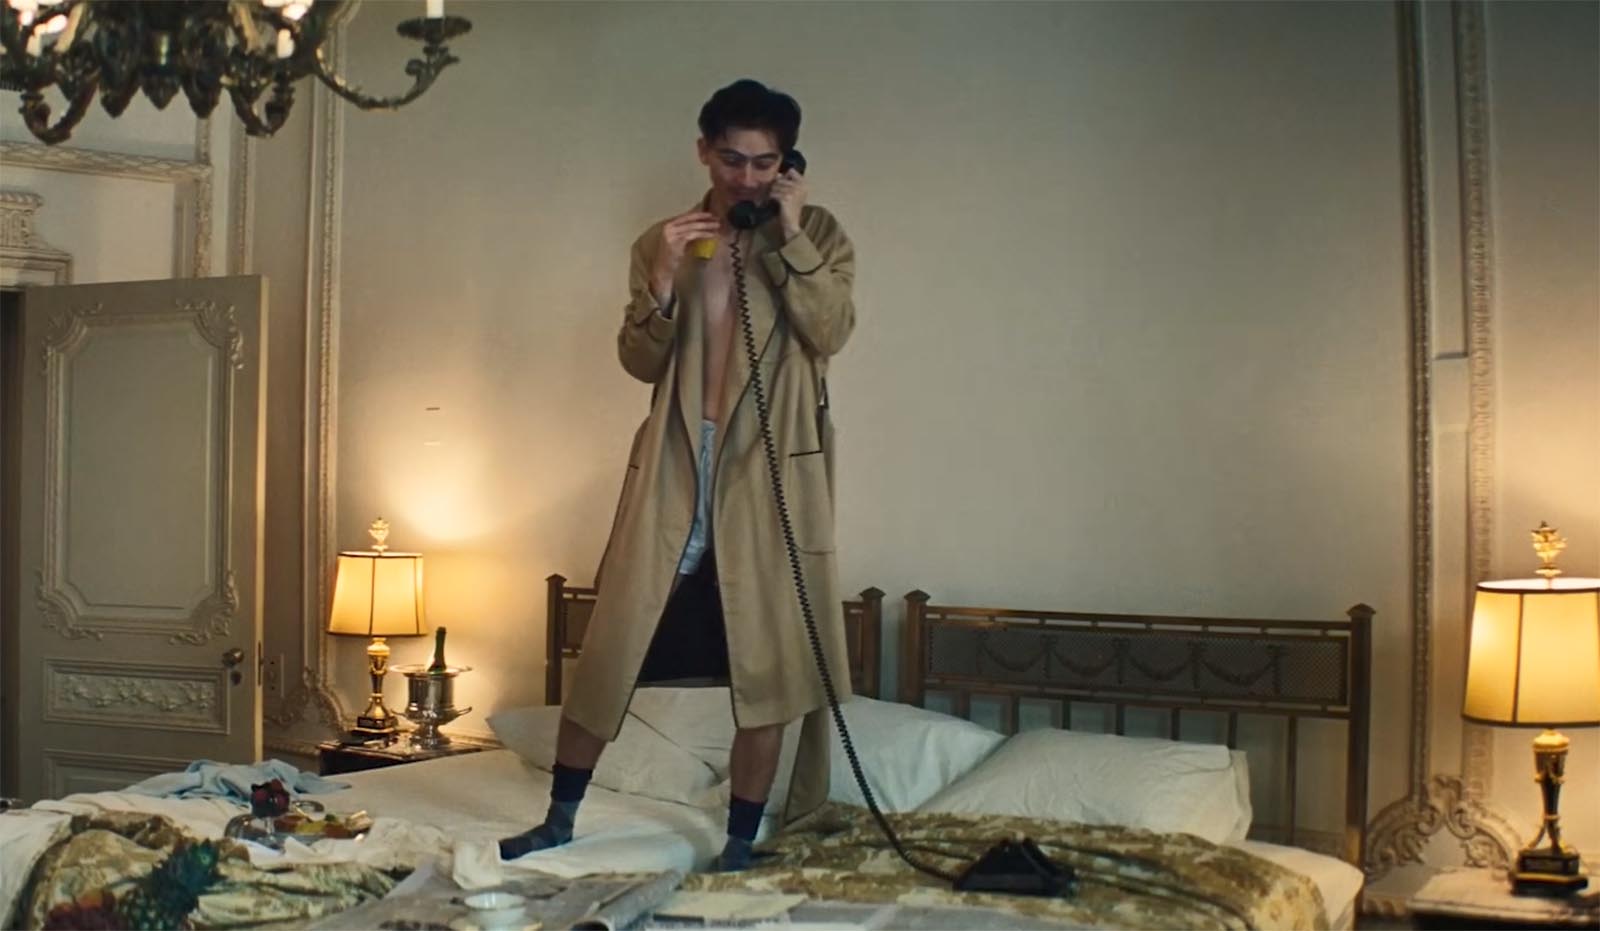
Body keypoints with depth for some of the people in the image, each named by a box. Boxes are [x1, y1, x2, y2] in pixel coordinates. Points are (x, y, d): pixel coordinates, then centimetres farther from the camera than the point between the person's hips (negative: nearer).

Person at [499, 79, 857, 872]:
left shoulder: (818, 235, 5)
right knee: (611, 647, 3)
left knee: (766, 662, 3)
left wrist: (791, 238, -13)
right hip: (674, 470, 1)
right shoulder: (661, 244, 9)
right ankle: (559, 821, 19)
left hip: (770, 475, -1)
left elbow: (830, 333, -9)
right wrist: (663, 281, -14)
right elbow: (639, 363, 2)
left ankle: (740, 845, 16)